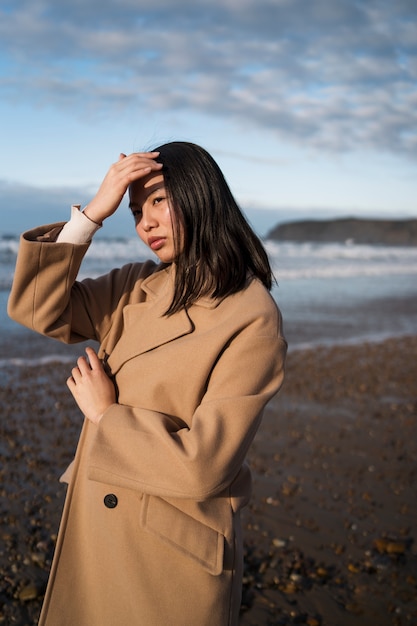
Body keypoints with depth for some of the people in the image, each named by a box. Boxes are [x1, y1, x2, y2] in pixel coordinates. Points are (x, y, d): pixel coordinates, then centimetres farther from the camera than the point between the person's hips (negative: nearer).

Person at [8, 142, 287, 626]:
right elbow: (38, 309, -7)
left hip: (174, 551, -6)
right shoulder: (135, 288, 2)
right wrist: (93, 212, -12)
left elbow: (204, 466, -24)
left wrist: (105, 415, -13)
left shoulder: (252, 322, -19)